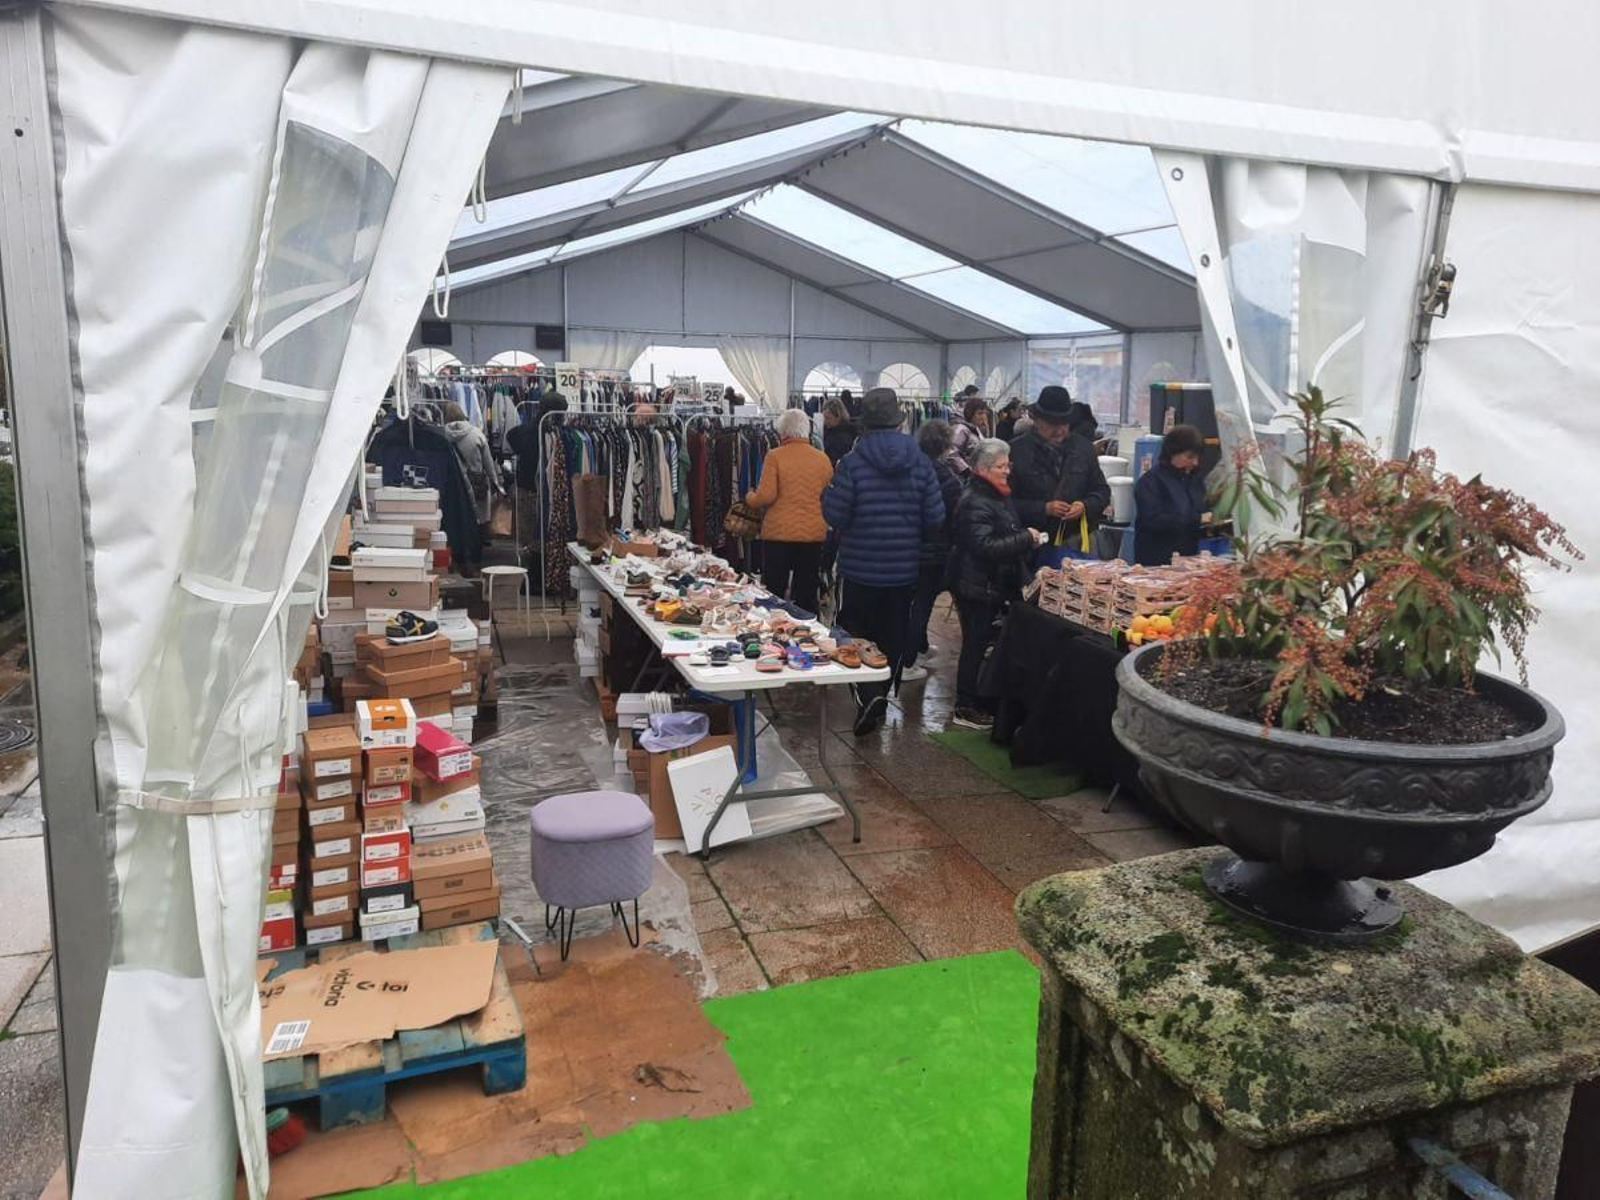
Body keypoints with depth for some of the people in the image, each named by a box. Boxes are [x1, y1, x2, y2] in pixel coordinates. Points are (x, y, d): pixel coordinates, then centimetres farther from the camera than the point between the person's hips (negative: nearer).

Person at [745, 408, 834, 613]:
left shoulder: (775, 456, -7)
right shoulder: (822, 458, 3)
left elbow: (765, 496, -11)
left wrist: (749, 498, 9)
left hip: (779, 533, -3)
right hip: (813, 534, 3)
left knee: (773, 594, 6)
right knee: (806, 595, 8)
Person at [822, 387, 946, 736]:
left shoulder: (852, 462, -12)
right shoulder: (920, 462, -2)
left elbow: (835, 515, -11)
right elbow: (935, 518, -2)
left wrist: (827, 493, 9)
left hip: (860, 566, -3)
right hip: (904, 567, 3)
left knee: (857, 633, 8)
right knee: (893, 636, 15)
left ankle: (869, 694, -12)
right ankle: (879, 699, 25)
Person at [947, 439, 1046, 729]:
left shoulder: (999, 496, 14)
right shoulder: (975, 503, -19)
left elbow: (1008, 535, 30)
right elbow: (985, 546, -28)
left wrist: (1027, 537, 12)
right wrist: (1025, 539, -22)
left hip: (996, 584, 10)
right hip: (977, 587, -10)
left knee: (980, 644, 16)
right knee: (976, 644, -2)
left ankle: (979, 700, 27)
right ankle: (966, 708, 8)